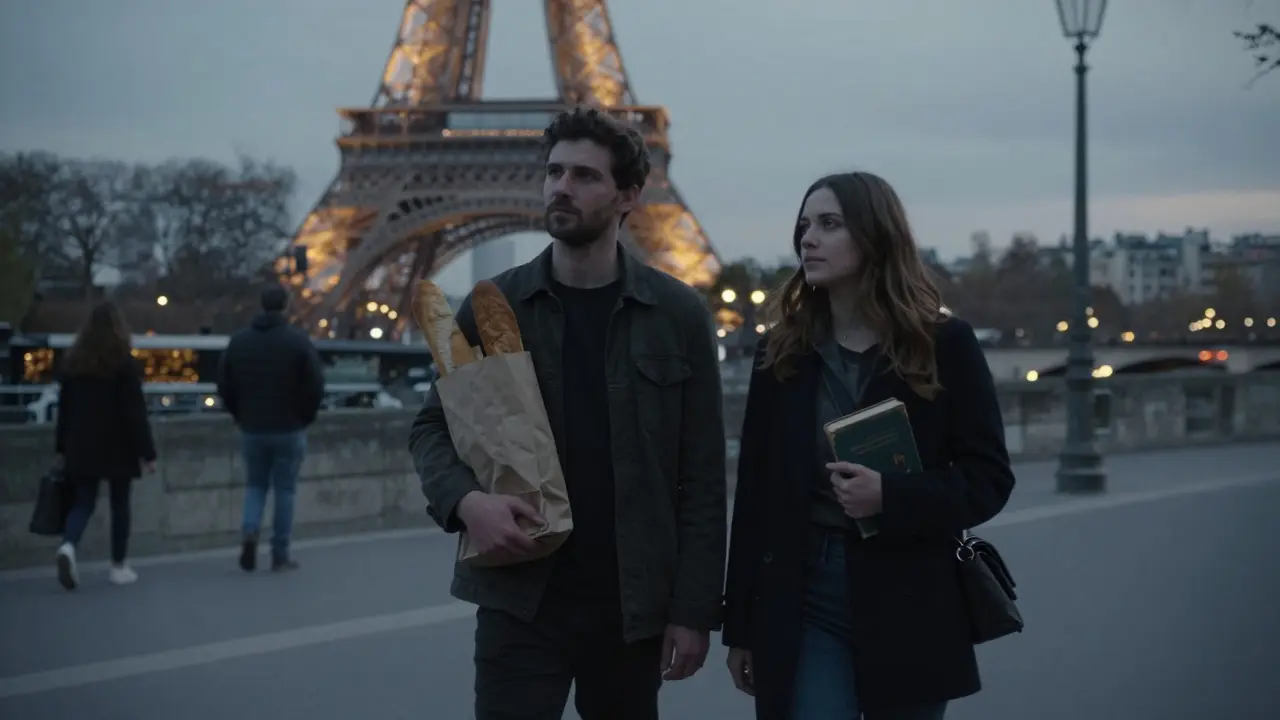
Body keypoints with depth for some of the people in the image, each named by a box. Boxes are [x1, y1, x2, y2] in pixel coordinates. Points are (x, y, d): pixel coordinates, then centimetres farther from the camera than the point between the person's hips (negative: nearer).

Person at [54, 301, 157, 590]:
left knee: (82, 502, 6)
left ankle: (68, 546, -21)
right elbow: (136, 411, -12)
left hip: (81, 447, 4)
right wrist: (147, 451, -9)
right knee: (119, 504, 8)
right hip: (118, 447, -4)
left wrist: (62, 447, 17)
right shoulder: (124, 362, -10)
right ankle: (118, 567, 13)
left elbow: (65, 408, 10)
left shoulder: (74, 360, 4)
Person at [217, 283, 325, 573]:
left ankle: (250, 531, -8)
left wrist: (241, 416, 15)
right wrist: (305, 417, 5)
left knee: (255, 485, 17)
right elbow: (316, 386, -11)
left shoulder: (239, 341, 2)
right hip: (289, 430, -3)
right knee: (285, 490, 6)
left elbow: (225, 385, 4)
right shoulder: (298, 341, -9)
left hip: (252, 429, 3)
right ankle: (280, 555, 7)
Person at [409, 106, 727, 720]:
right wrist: (464, 500, -15)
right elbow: (432, 427, 7)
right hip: (520, 598, 0)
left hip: (634, 601, 1)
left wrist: (694, 607, -4)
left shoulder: (678, 315, 1)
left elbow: (701, 476, 1)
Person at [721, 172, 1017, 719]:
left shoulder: (944, 344, -1)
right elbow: (755, 492, 6)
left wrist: (891, 498, -20)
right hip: (803, 601, 1)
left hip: (909, 605, -1)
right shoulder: (783, 350, 6)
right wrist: (742, 624, 4)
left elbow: (989, 478, -2)